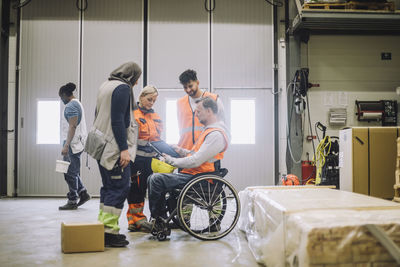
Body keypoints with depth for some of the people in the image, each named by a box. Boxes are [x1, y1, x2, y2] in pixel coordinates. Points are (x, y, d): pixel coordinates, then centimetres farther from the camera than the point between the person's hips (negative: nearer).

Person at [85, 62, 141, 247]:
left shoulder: (106, 86, 19)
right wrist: (124, 148, -20)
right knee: (120, 188, -7)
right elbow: (117, 120, -19)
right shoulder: (123, 88, -11)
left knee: (109, 187, 14)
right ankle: (109, 231, -8)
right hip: (114, 147, -10)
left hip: (102, 145, 10)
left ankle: (102, 227, 18)